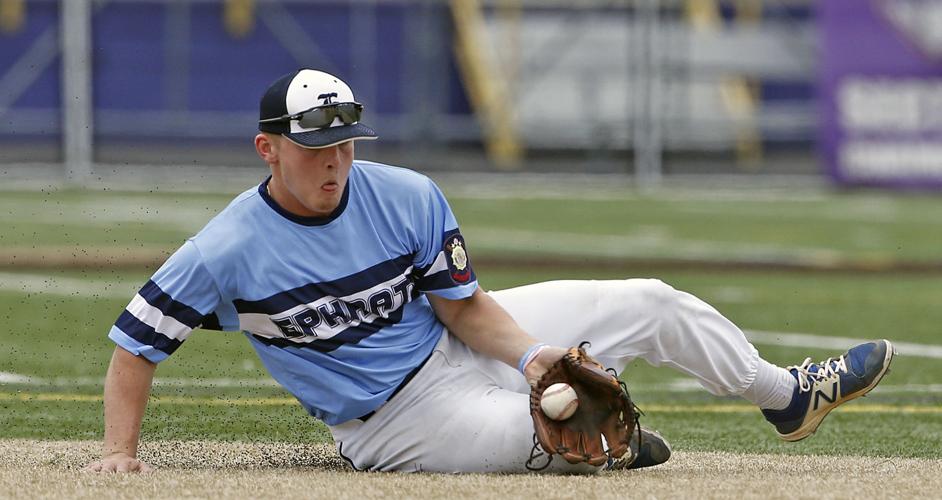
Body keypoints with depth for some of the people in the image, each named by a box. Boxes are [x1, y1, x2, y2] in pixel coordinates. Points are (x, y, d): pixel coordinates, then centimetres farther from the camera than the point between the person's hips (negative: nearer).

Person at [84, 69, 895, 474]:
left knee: (651, 305, 2)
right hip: (390, 416, -5)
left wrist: (530, 353, -23)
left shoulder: (408, 198, -10)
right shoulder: (228, 252, -21)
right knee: (533, 432, -35)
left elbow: (463, 305, -4)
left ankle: (788, 396, 25)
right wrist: (120, 450, -25)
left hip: (462, 337, 5)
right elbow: (137, 343, -14)